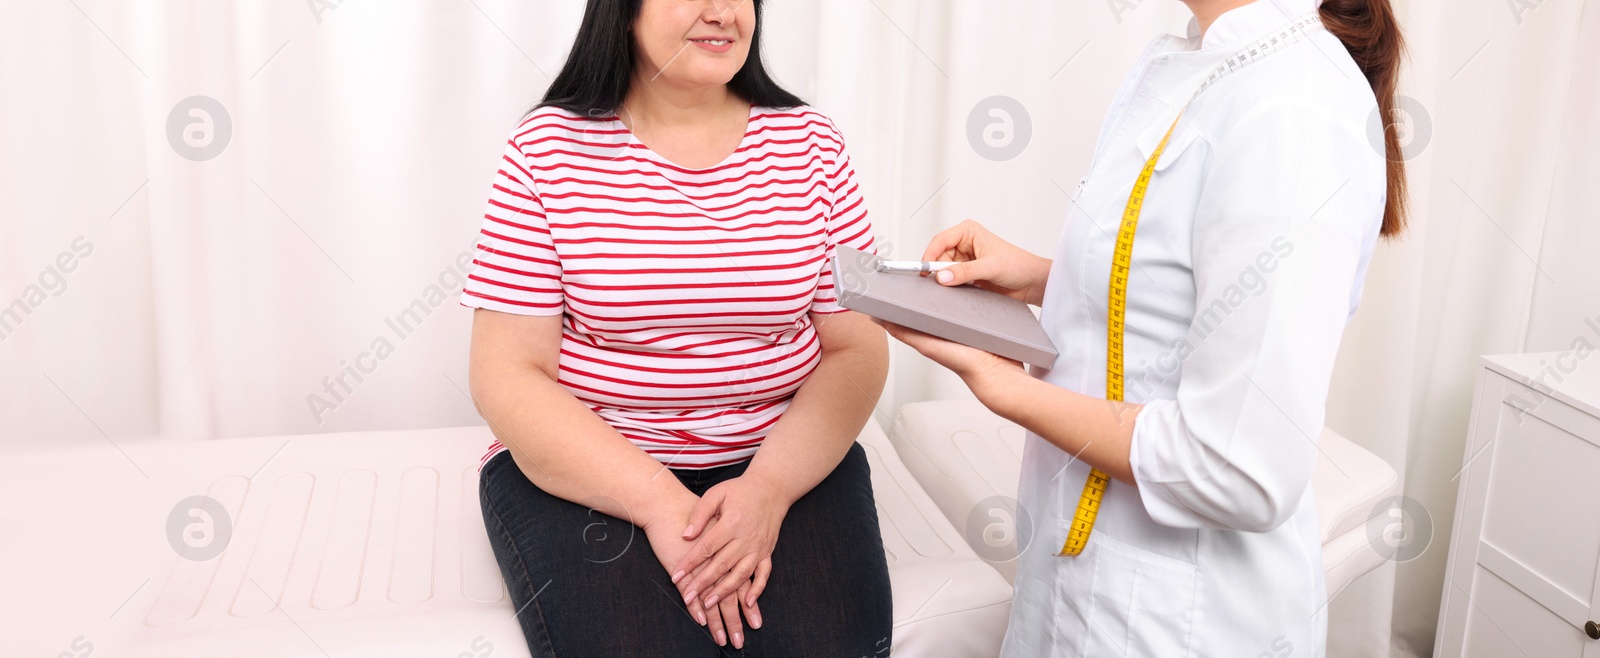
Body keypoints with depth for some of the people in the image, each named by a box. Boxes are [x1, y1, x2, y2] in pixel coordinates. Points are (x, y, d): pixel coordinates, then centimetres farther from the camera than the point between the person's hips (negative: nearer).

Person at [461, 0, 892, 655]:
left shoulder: (808, 141, 3)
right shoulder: (549, 147, -3)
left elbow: (854, 349, 0)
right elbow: (507, 376, -8)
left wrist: (771, 486, -17)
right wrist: (661, 502, -19)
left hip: (788, 459, 2)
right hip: (586, 469, -1)